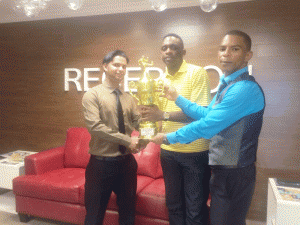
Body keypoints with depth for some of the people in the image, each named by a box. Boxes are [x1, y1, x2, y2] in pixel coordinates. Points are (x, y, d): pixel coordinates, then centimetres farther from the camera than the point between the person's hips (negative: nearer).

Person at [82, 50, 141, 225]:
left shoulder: (129, 98, 9)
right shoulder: (92, 95, -7)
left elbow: (139, 123, -3)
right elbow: (95, 126, -20)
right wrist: (127, 140, -21)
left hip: (127, 163, 5)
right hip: (101, 163, -4)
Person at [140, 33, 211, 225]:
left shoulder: (197, 73, -9)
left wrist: (164, 115, -27)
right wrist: (147, 112, -3)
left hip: (195, 151, -5)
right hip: (168, 150, 6)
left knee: (195, 208, 6)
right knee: (173, 203, 18)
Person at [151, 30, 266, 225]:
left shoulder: (245, 89, -23)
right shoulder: (227, 85, 10)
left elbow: (207, 126, -25)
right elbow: (208, 114, 13)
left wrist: (168, 138, -13)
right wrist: (178, 98, 12)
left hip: (234, 174, -9)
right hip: (221, 168, 9)